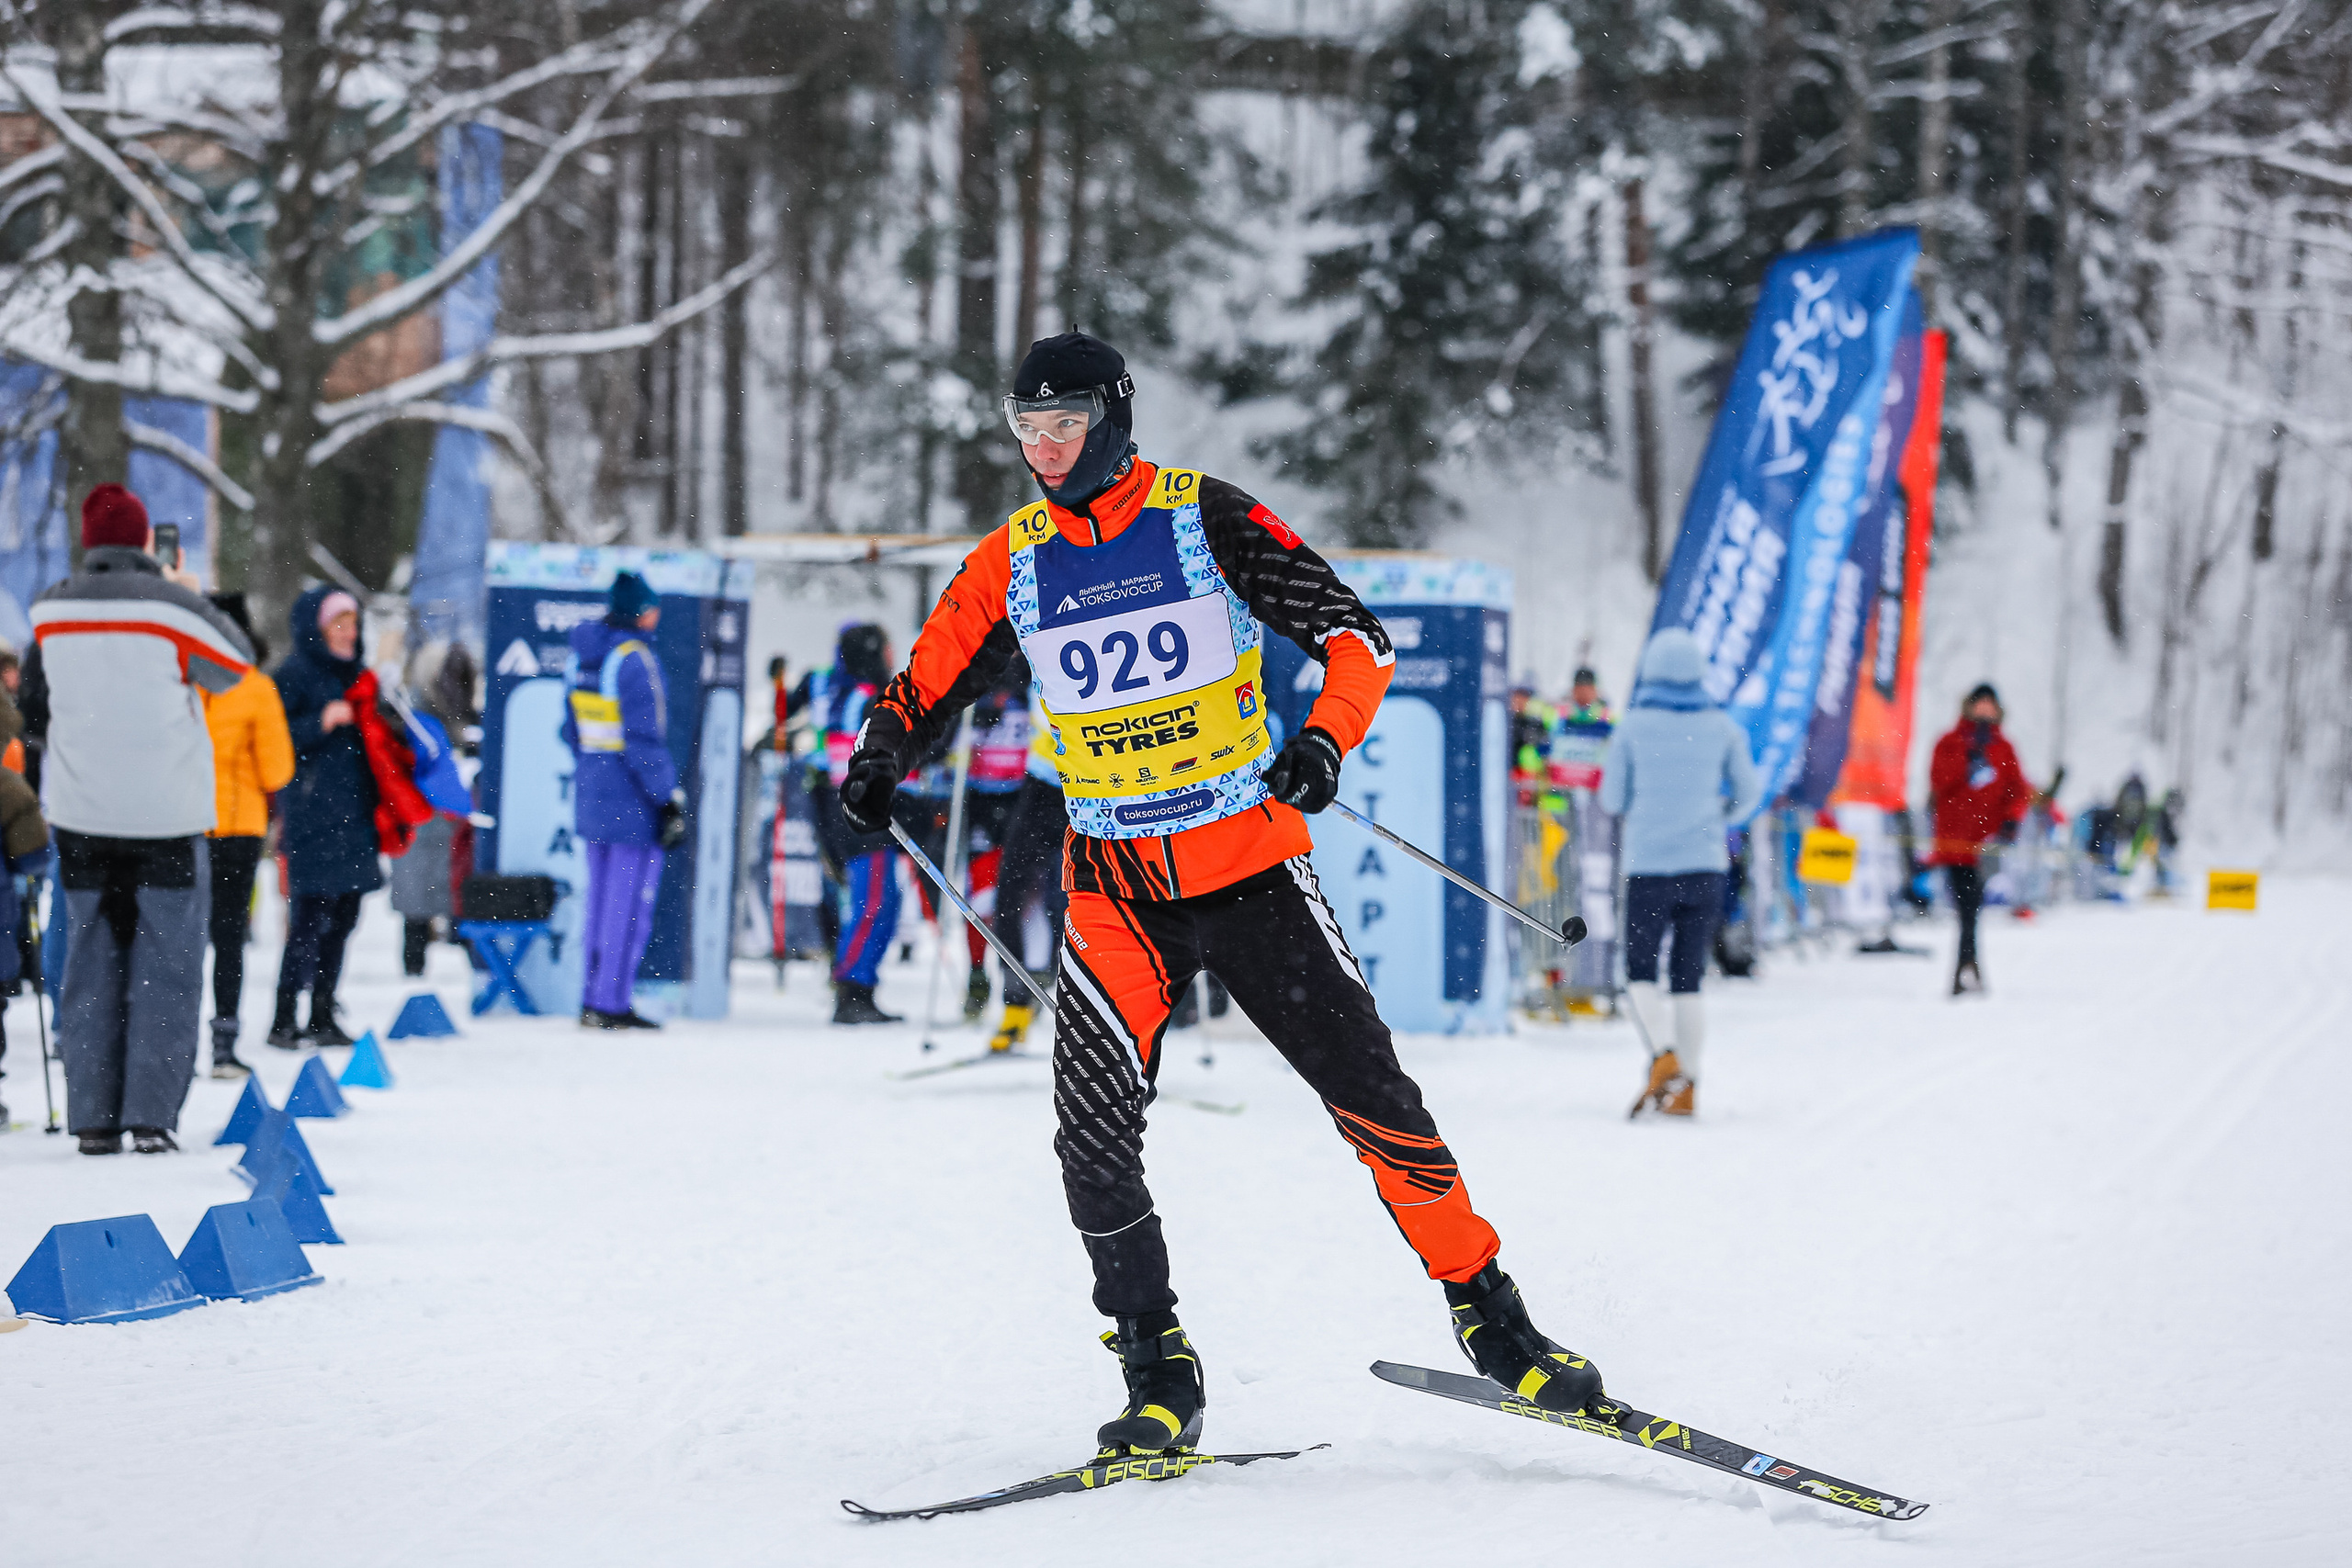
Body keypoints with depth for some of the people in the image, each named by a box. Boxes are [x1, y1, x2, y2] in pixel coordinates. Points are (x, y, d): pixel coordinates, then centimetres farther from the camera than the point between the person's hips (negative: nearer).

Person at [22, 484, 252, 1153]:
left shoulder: (52, 613, 2)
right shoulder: (171, 607, -12)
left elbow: (32, 711, 12)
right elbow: (238, 661, 4)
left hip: (80, 816, 4)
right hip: (168, 815, -3)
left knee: (90, 963, 9)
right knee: (166, 966, 2)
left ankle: (93, 1118, 7)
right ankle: (152, 1116, -4)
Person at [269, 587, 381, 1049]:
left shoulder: (356, 675, 18)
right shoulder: (296, 673, -5)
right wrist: (321, 722, -23)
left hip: (353, 815, 8)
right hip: (310, 816, -8)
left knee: (343, 915, 8)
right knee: (309, 917, -11)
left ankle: (323, 1015, 16)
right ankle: (285, 1018, -6)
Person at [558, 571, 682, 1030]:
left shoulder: (580, 654, 9)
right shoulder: (634, 659, -16)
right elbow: (645, 739, -18)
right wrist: (669, 798, -14)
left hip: (590, 795, 8)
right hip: (633, 802, -8)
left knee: (601, 901, 15)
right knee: (630, 903, -2)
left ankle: (594, 1000, 18)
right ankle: (611, 1003, -2)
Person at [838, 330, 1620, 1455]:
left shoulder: (1206, 520, -7)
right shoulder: (1013, 563, 3)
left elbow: (1355, 640, -9)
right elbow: (926, 687, 11)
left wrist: (1324, 740, -27)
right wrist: (879, 760, -10)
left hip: (1246, 864, -2)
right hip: (1114, 889, 2)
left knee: (1369, 1094, -5)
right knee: (1095, 1134, -12)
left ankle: (1488, 1314, 10)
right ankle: (1159, 1380, 0)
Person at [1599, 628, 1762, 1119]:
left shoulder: (1633, 726, -4)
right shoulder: (1722, 726, 2)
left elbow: (1611, 800, 2)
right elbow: (1747, 797, 9)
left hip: (1649, 865, -2)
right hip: (1705, 866, 2)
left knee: (1641, 973, 7)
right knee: (1689, 978, 10)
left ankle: (1664, 1057, -18)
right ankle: (1686, 1087, 5)